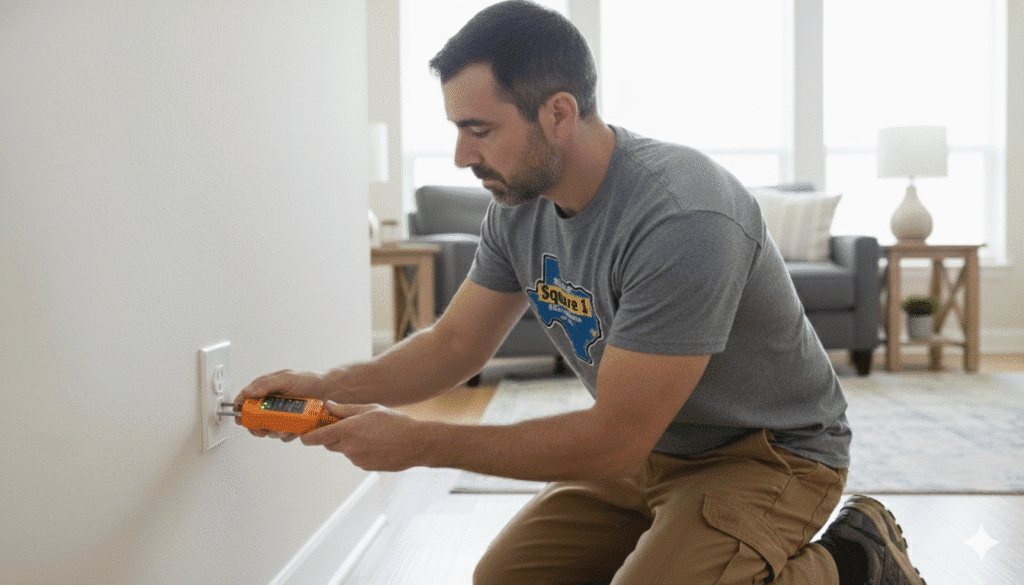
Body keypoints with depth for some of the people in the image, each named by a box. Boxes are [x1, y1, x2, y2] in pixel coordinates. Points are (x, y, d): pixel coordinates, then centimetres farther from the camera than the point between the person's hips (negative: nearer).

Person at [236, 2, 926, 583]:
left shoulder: (680, 220, -33)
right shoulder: (519, 206, -6)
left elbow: (615, 440, -30)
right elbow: (456, 343, 5)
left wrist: (419, 442, -26)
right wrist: (328, 386, -12)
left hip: (769, 452, -7)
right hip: (647, 447, 7)